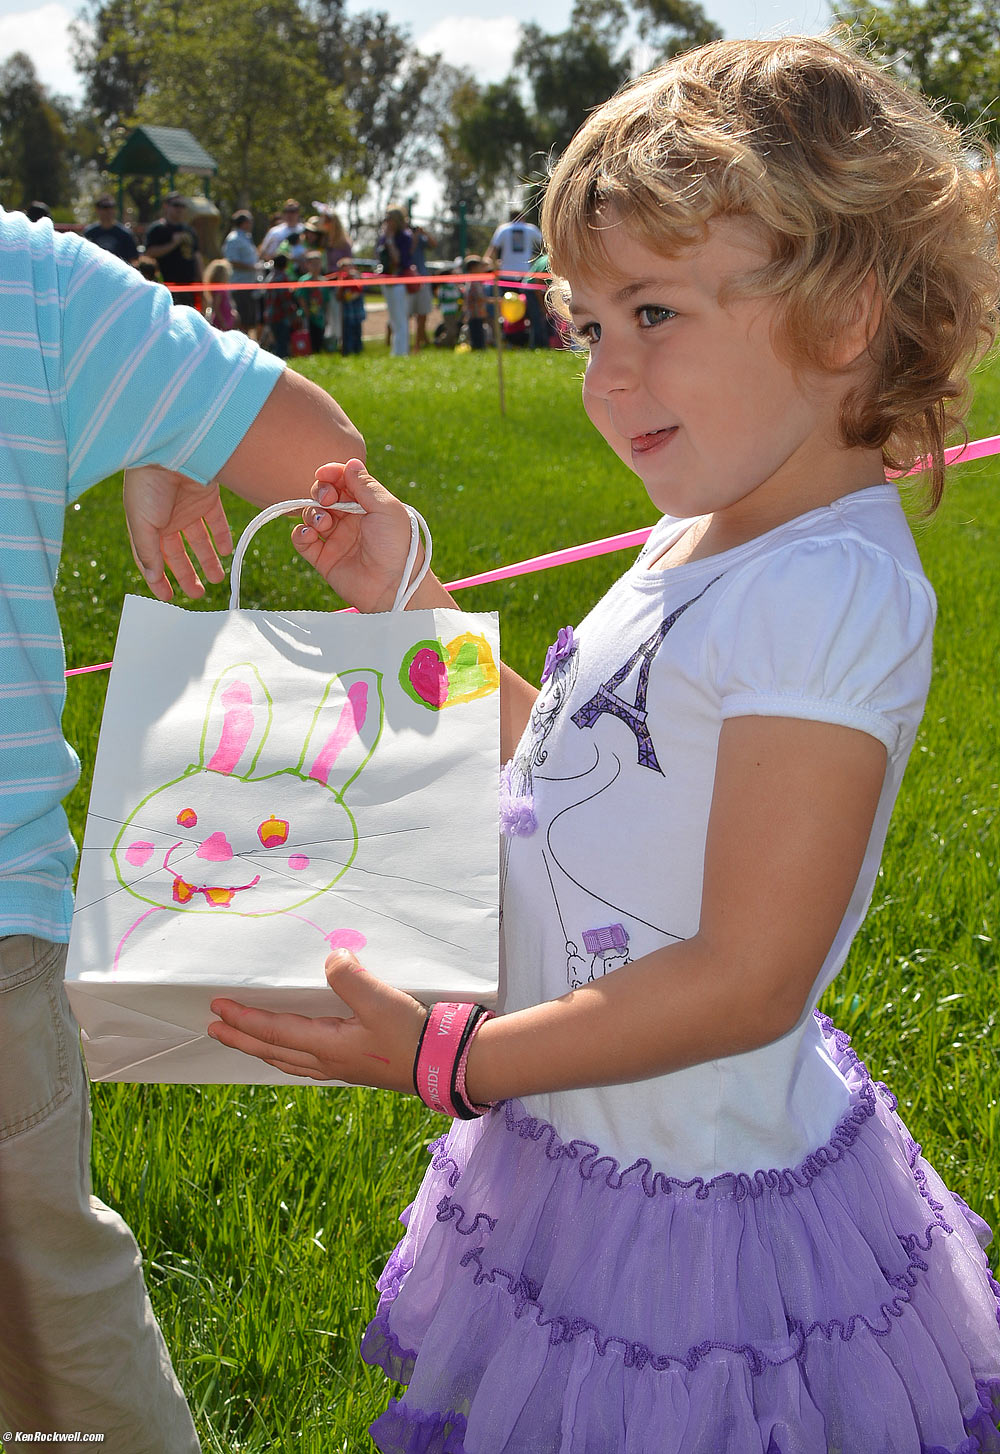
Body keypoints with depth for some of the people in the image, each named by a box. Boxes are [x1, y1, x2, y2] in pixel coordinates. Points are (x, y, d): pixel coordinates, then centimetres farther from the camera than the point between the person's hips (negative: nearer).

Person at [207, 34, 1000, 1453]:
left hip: (696, 1206, -9)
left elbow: (749, 977, -26)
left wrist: (447, 1056, -25)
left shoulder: (832, 592, -25)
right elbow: (574, 761, 14)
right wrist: (413, 605, 9)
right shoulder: (702, 542, 4)